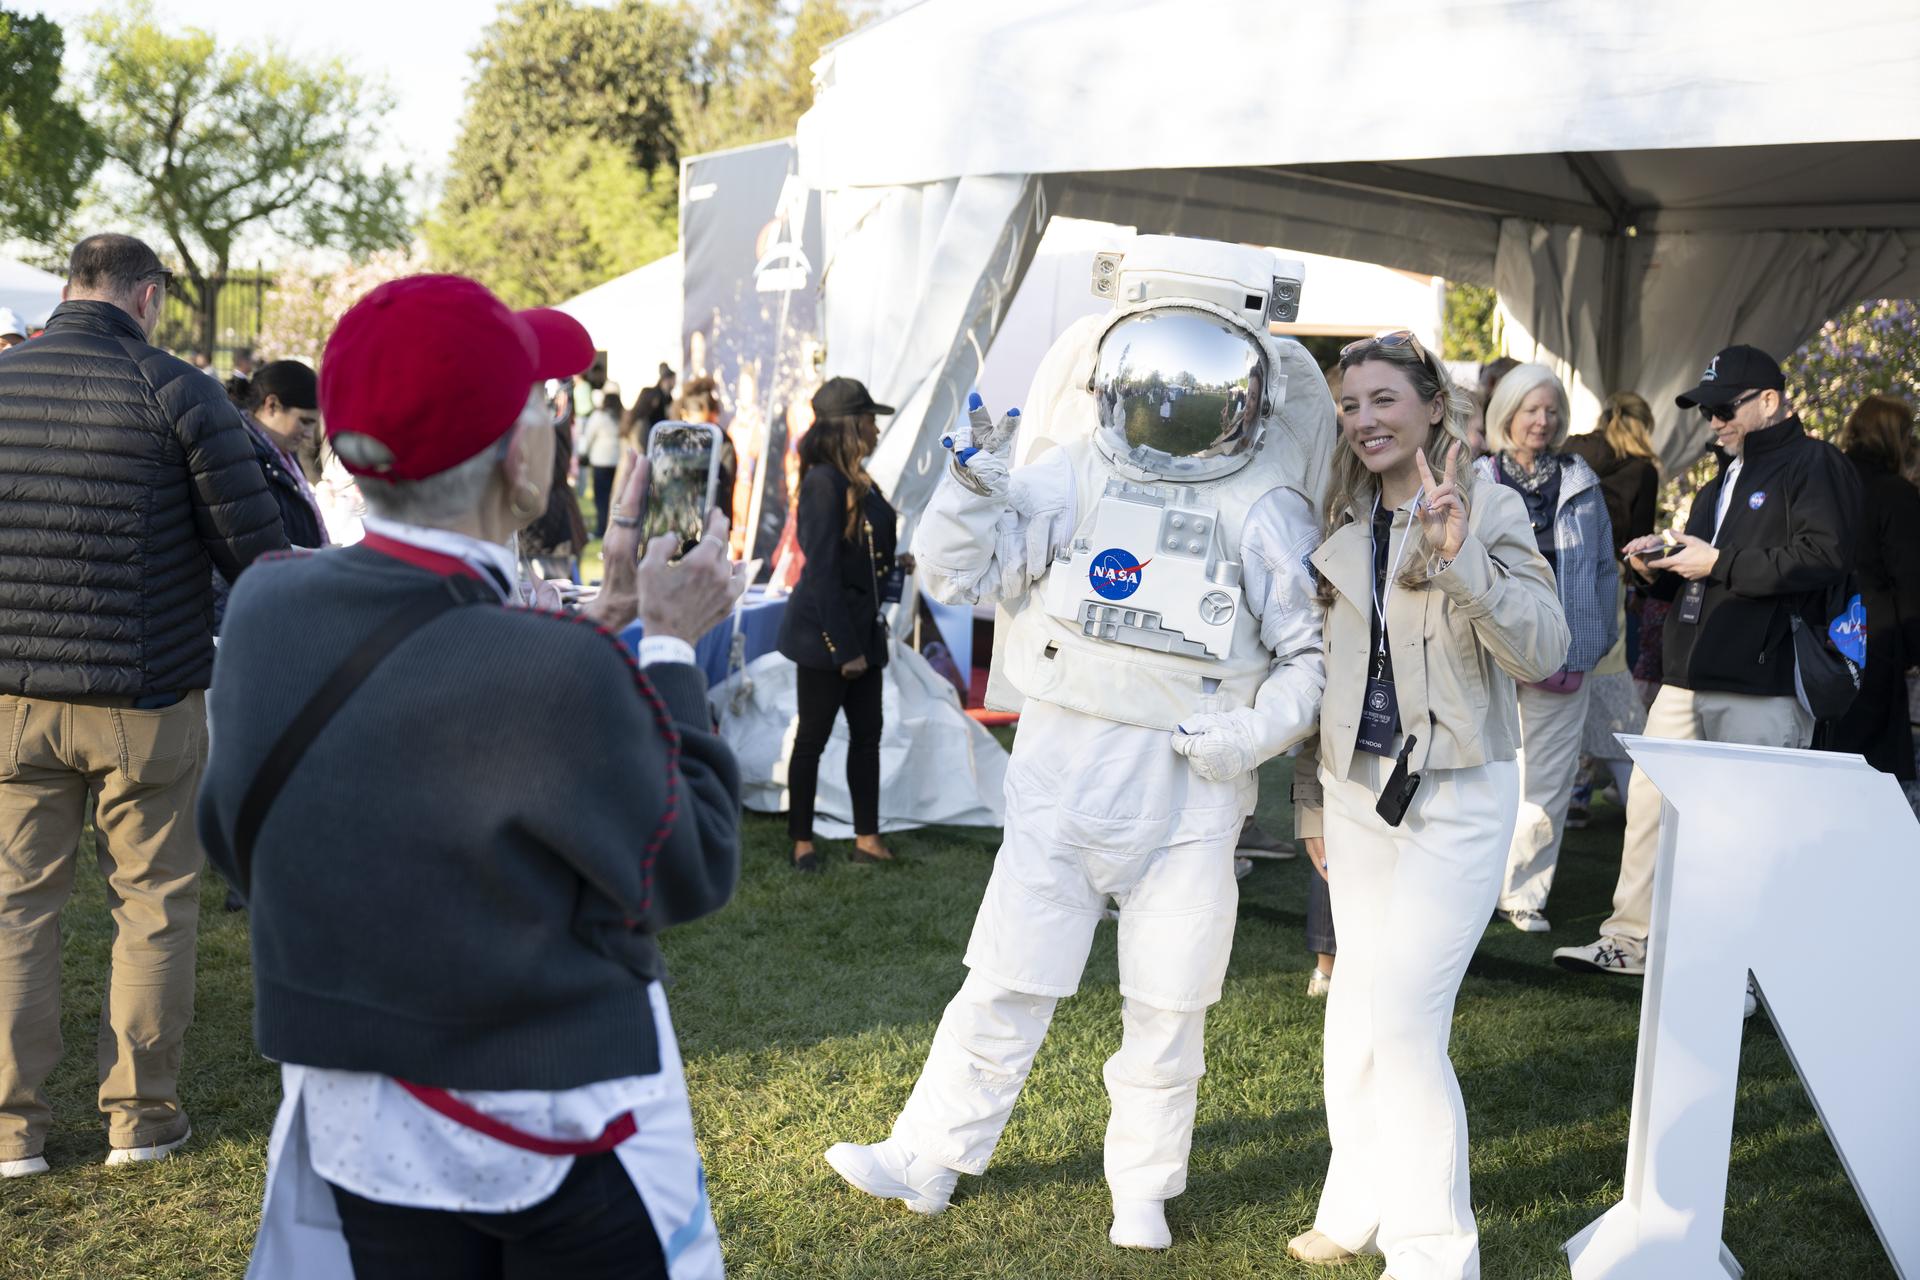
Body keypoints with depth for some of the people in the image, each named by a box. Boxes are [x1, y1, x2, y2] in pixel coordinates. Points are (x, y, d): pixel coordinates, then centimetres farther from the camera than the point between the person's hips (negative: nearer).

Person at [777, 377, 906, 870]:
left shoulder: (860, 482, 10)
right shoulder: (824, 482, -17)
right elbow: (822, 570, -19)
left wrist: (894, 564, 1)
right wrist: (844, 647, -19)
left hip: (862, 627, 9)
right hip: (825, 631, -9)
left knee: (867, 733, 10)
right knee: (813, 737, 2)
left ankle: (867, 838, 18)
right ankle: (802, 842, 13)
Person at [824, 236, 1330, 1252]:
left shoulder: (1265, 513, -1)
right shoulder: (1072, 477, 1)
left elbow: (1311, 652, 2)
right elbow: (959, 573, 2)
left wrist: (1257, 730, -13)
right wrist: (973, 480, -13)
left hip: (1190, 787, 0)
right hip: (1063, 769, 1)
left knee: (1168, 1000, 10)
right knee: (1007, 977, 7)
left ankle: (1142, 1188, 27)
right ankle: (927, 1158, 21)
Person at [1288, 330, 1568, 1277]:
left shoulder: (1490, 507, -6)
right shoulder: (1343, 525, 9)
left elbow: (1544, 651, -15)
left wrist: (1461, 558, -29)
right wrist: (1317, 808, 20)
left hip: (1456, 798, -6)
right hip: (1358, 791, 6)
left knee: (1403, 1019, -11)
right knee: (1356, 1012, 12)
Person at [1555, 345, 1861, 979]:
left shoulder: (1814, 466, -4)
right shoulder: (1724, 478, 25)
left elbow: (1824, 557, -20)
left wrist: (1719, 563, -16)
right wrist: (1661, 569, 11)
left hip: (1762, 688, -9)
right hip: (1688, 678, 9)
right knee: (1650, 800, 9)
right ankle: (1631, 938, 19)